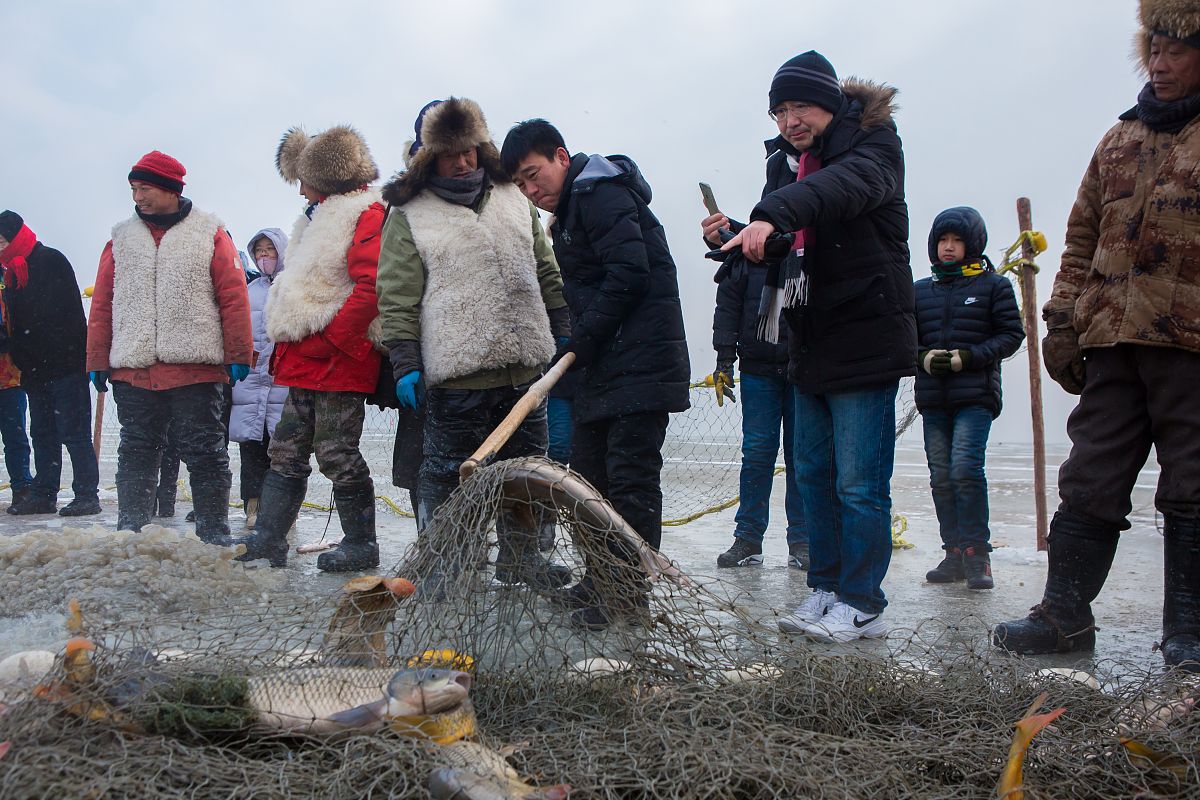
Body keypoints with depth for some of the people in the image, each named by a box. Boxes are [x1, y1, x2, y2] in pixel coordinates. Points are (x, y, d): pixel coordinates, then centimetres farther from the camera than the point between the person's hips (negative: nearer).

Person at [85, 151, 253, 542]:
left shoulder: (209, 233, 3)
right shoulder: (122, 238, 13)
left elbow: (234, 297, -1)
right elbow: (102, 304, 13)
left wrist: (238, 356, -5)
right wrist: (98, 361, 8)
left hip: (196, 366, -3)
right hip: (133, 370, 4)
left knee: (204, 453, 2)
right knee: (136, 453, 9)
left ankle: (214, 534, 10)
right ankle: (130, 533, 18)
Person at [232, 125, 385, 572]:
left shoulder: (365, 213, -9)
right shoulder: (319, 219, 22)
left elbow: (370, 287, -21)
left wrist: (330, 339, -19)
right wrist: (287, 345, 17)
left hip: (340, 360, -10)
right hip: (305, 362, 10)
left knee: (336, 454, -3)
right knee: (286, 451, 11)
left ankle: (361, 545, 10)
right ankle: (267, 540, 17)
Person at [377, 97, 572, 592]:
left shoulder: (514, 199, 13)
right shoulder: (408, 216, 0)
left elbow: (546, 274, 18)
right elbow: (397, 298, -5)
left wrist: (564, 334, 13)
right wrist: (405, 365, -11)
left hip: (525, 366, 5)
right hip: (455, 372, -5)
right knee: (446, 472, 3)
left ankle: (520, 557, 30)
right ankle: (437, 565, 19)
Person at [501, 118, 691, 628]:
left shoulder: (600, 192, -10)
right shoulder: (571, 211, 21)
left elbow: (629, 272, -20)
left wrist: (584, 339, -14)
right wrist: (578, 345, 8)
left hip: (640, 363, -11)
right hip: (605, 368, 11)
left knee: (631, 478, -6)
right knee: (590, 472, 14)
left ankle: (629, 595, 2)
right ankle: (601, 582, 25)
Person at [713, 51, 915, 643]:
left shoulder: (873, 145, -7)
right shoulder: (787, 160, 14)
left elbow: (845, 185, -32)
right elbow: (772, 248, 16)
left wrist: (772, 215, -47)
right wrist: (731, 237, -5)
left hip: (865, 341, -8)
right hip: (811, 344, 8)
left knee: (859, 482, -5)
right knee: (812, 473, 11)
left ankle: (861, 605, 5)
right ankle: (827, 590, 22)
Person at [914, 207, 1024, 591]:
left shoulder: (995, 286, 4)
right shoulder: (920, 291, 14)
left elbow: (1011, 335, 0)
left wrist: (969, 357, -13)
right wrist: (923, 358, -7)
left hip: (975, 395, -4)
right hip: (932, 398, 4)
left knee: (965, 468, -17)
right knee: (941, 477, 4)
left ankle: (977, 553, -7)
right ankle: (954, 553, 13)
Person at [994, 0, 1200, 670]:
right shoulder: (1122, 139, 17)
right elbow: (1084, 236, 18)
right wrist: (1064, 320, 11)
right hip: (1113, 343, 5)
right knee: (1088, 484, 5)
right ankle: (1065, 614, 13)